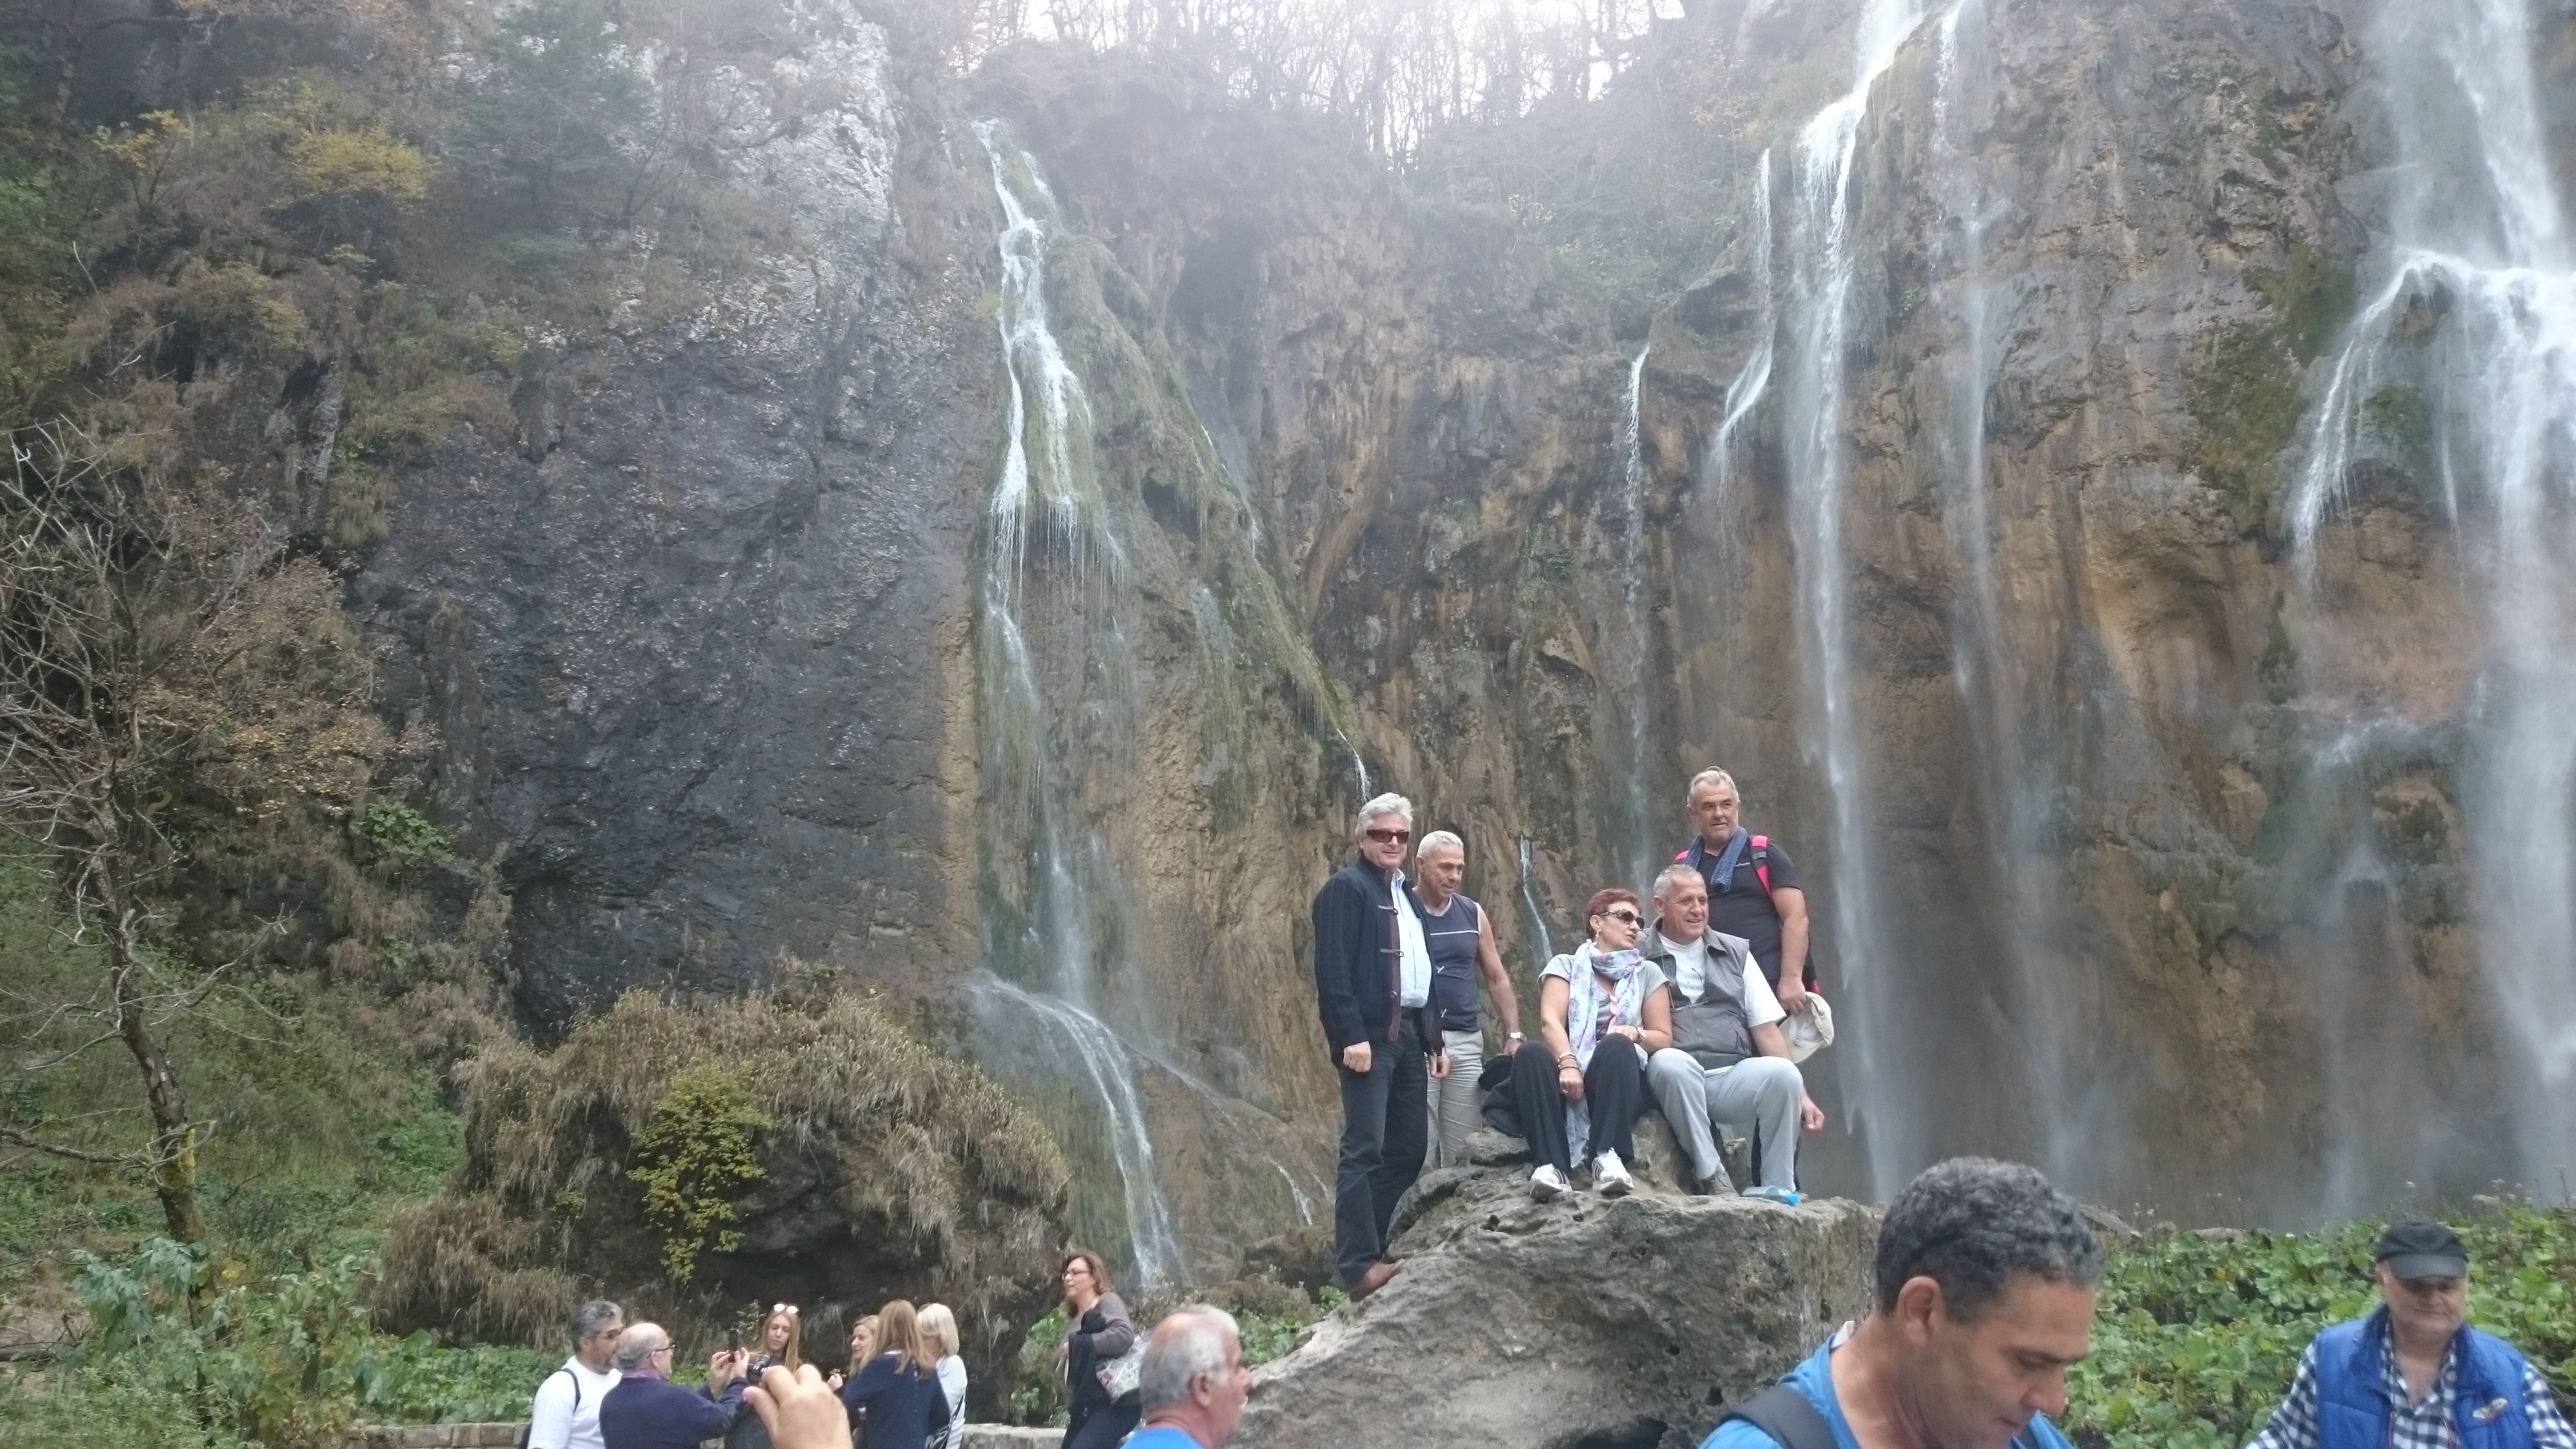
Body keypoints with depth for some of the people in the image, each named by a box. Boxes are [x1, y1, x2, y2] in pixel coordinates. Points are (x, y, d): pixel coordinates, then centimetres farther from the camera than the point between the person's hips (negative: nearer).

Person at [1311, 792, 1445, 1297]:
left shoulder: (1406, 894, 20)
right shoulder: (1346, 887, -5)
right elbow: (1333, 969, -14)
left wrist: (1433, 1037, 16)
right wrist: (1351, 1036, -21)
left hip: (1409, 1032, 9)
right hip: (1370, 1034, -9)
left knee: (1409, 1149, 9)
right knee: (1365, 1151, -8)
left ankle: (1383, 1250, 17)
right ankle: (1359, 1265, -7)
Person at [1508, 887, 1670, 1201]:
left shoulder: (1648, 973, 17)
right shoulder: (1566, 966, 12)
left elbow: (1664, 1038, 13)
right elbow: (1550, 1021, -4)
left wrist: (1634, 1033, -10)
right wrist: (1568, 1063, -24)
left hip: (1617, 1085, 0)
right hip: (1570, 1079, 0)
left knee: (1616, 1046, -33)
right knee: (1530, 1053, -32)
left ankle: (1608, 1158, -46)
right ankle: (1552, 1166, -45)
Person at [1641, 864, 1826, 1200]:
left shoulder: (1736, 953, 20)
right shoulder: (1638, 958, 8)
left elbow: (1767, 1030, 15)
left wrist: (1800, 1095, 6)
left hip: (1733, 1077, 3)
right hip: (1674, 1080, -3)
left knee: (1783, 1073, -27)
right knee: (1670, 1062, -37)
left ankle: (1776, 1188, -16)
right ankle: (1713, 1179, -26)